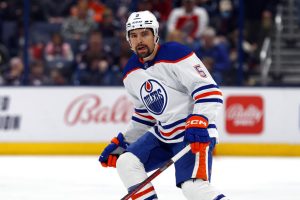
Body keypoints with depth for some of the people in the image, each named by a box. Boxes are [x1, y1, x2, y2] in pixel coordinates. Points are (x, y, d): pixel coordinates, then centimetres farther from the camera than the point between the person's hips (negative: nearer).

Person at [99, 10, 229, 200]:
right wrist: (121, 143, 16)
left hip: (196, 135, -8)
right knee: (126, 162, -5)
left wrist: (198, 122, -34)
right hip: (162, 133, 8)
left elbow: (209, 91, -22)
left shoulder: (175, 54, -17)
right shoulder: (131, 73, 8)